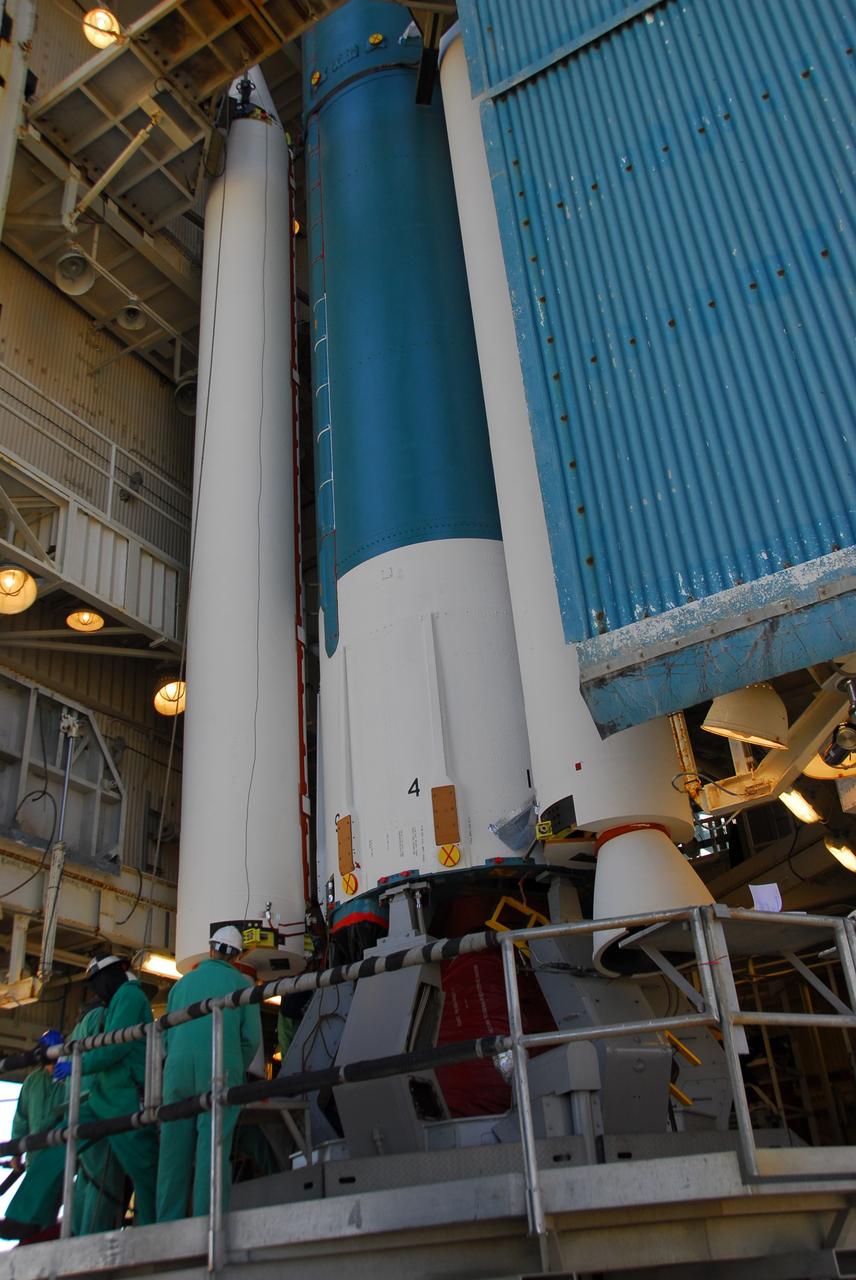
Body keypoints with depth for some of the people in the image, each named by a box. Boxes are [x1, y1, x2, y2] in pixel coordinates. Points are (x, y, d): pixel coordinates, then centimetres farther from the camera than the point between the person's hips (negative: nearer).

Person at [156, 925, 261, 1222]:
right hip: (220, 1072, -3)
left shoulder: (183, 982, 17)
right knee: (213, 1148, -5)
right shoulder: (241, 984, 7)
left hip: (178, 1072, 3)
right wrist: (237, 1073, 17)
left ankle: (168, 1223, 4)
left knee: (174, 1150, 5)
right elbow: (252, 1038, 3)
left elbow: (166, 1034, 20)